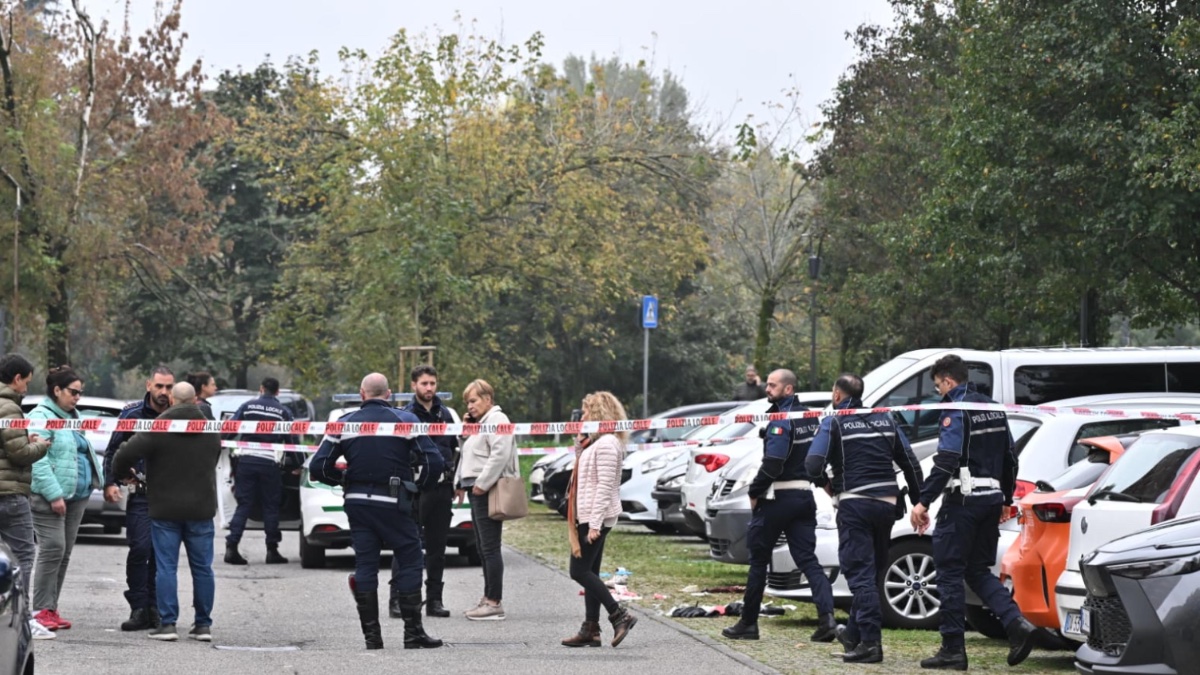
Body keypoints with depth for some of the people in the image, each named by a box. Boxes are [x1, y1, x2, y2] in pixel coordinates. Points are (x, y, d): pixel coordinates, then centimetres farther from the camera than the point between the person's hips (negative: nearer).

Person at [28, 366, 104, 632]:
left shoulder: (72, 417, 19)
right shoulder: (41, 417, -10)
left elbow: (86, 451, 24)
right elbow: (38, 462, -18)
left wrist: (99, 478, 13)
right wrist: (53, 494, -22)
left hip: (77, 495, 9)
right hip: (50, 497, -9)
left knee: (64, 553, 8)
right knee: (53, 550, -12)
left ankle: (51, 608, 13)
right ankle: (41, 610, -8)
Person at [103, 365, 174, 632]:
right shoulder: (132, 414, 2)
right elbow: (113, 450, 6)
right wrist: (110, 483, -4)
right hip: (140, 493, -2)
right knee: (140, 548, -10)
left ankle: (154, 607, 12)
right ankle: (138, 608, -5)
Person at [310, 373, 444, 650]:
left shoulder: (345, 424, 4)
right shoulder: (405, 420, -2)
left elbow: (318, 467, 1)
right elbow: (433, 460, -9)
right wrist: (422, 486, 8)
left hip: (358, 502, 3)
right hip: (393, 502, -3)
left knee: (365, 565, 8)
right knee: (409, 563, 5)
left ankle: (371, 635, 7)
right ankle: (413, 633, 1)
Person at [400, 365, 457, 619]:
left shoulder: (445, 414, 14)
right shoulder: (406, 415, -3)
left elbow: (454, 449, 21)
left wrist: (452, 478, 13)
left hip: (441, 490, 5)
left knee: (437, 547, 8)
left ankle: (434, 600, 13)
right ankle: (397, 600, -3)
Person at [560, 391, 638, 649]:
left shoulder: (606, 444, -16)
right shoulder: (595, 442, 17)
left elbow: (604, 486, -21)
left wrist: (595, 523, -24)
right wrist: (580, 441, 10)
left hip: (596, 517, -11)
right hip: (590, 518, 11)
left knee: (580, 571, -10)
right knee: (588, 572, 9)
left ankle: (619, 615, -9)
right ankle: (590, 629, 10)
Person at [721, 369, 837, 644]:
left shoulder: (781, 420, -15)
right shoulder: (809, 418, 11)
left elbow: (772, 463, -23)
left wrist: (755, 492, -13)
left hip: (778, 497, -7)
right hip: (805, 495, 7)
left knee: (758, 559, 5)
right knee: (807, 559, 3)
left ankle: (748, 623, 12)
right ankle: (827, 616, -14)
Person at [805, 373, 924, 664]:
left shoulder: (834, 423, -2)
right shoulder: (884, 420, 14)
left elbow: (813, 464, -13)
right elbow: (910, 462, 13)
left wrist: (825, 484, 7)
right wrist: (918, 502, 18)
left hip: (854, 503, -5)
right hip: (887, 502, 6)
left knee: (860, 572, -6)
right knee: (873, 571, 16)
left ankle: (871, 640, -15)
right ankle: (855, 632, 28)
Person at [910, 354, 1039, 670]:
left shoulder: (955, 412, -11)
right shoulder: (994, 409, 15)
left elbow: (946, 463, -20)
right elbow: (1010, 460, 20)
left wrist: (924, 502, -20)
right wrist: (1006, 499, 28)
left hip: (963, 501, -8)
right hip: (992, 499, 8)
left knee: (950, 573, -1)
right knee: (978, 571, 15)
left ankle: (953, 649, -1)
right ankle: (1017, 624, -4)